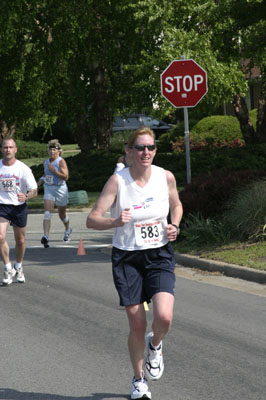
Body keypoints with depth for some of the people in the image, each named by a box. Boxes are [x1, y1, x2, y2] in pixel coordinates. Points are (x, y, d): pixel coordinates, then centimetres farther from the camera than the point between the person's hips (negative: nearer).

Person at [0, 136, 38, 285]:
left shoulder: (23, 168, -9)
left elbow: (34, 191, -9)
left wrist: (26, 196, -29)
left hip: (19, 206, 0)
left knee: (20, 240, 10)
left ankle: (18, 268, 33)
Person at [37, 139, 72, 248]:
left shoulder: (61, 161, -12)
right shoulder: (46, 162, 8)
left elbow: (65, 176, -21)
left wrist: (53, 170, -25)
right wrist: (41, 180, 11)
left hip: (60, 189, -4)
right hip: (48, 189, 4)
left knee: (62, 214, 14)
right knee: (47, 213, -15)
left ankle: (68, 229, 46)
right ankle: (46, 237, -26)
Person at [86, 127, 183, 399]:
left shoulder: (166, 177, -4)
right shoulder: (117, 181, -11)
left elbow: (176, 205, 17)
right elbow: (92, 220, -13)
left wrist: (175, 226, -3)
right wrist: (115, 221, -32)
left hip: (159, 254, 1)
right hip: (127, 257, -1)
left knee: (164, 317, -19)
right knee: (137, 326, 1)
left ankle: (155, 345, 18)